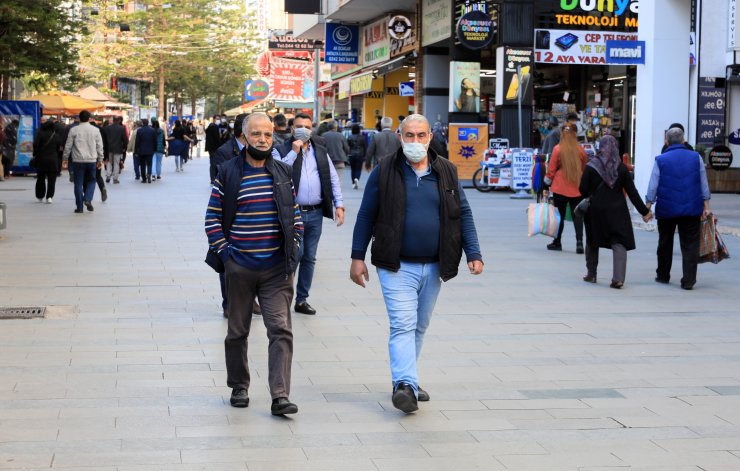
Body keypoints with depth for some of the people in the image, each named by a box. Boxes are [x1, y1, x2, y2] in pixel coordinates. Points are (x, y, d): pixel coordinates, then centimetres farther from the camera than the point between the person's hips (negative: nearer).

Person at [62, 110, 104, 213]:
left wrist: (65, 158, 12)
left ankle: (79, 206, 3)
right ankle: (88, 199, -8)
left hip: (78, 160, -1)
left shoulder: (74, 130, -2)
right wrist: (100, 160, 16)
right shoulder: (95, 130, 3)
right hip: (91, 160, 1)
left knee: (78, 183, 3)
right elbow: (99, 146, 7)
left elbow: (68, 146, 1)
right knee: (91, 181, 15)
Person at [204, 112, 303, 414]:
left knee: (281, 330, -8)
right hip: (239, 268, -1)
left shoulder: (283, 173, 8)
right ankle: (239, 388, 27)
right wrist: (224, 252, -6)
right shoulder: (228, 173, 0)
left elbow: (295, 216, 15)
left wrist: (293, 250, 5)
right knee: (238, 331, 11)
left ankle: (280, 397, -9)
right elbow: (212, 218, 2)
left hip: (277, 268, 1)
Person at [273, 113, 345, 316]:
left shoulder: (321, 151, 12)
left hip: (315, 214, 4)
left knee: (309, 258, 9)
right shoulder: (282, 151, 0)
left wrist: (339, 205, 4)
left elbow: (333, 178, 12)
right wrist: (294, 152, -16)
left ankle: (302, 299, 19)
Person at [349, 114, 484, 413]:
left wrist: (473, 254, 0)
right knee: (403, 325, -14)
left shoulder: (446, 172, 7)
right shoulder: (384, 172, -1)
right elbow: (366, 216, 2)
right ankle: (405, 385, -22)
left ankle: (406, 379, 26)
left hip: (434, 266, 4)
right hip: (397, 266, -4)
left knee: (419, 326, 13)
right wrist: (357, 257, -1)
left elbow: (463, 214, 9)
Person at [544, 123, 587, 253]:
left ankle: (557, 242, 16)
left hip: (560, 188, -2)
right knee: (577, 215, 4)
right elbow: (584, 169, 11)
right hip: (577, 188, 2)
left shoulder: (557, 149, -8)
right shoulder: (580, 150, -1)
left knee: (559, 215, 8)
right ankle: (579, 241, -8)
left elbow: (551, 169, -4)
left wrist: (548, 181, 10)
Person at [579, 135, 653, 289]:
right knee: (619, 243, -1)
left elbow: (583, 189, -8)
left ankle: (591, 274, 26)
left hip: (595, 210, 0)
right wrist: (644, 211, 4)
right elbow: (632, 192, -1)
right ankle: (618, 278, -15)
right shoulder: (621, 168, -1)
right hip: (617, 211, 0)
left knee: (592, 242, 17)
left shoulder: (591, 166, -7)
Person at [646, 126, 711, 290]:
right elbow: (704, 184, 3)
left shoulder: (660, 160, -3)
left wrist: (648, 208, 3)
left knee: (665, 243, 16)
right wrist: (706, 206, 8)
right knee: (690, 245, 2)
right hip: (691, 209, 0)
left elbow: (652, 186, -3)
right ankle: (688, 281, -4)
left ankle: (663, 275, 26)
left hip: (666, 209, 0)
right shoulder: (696, 158, 1)